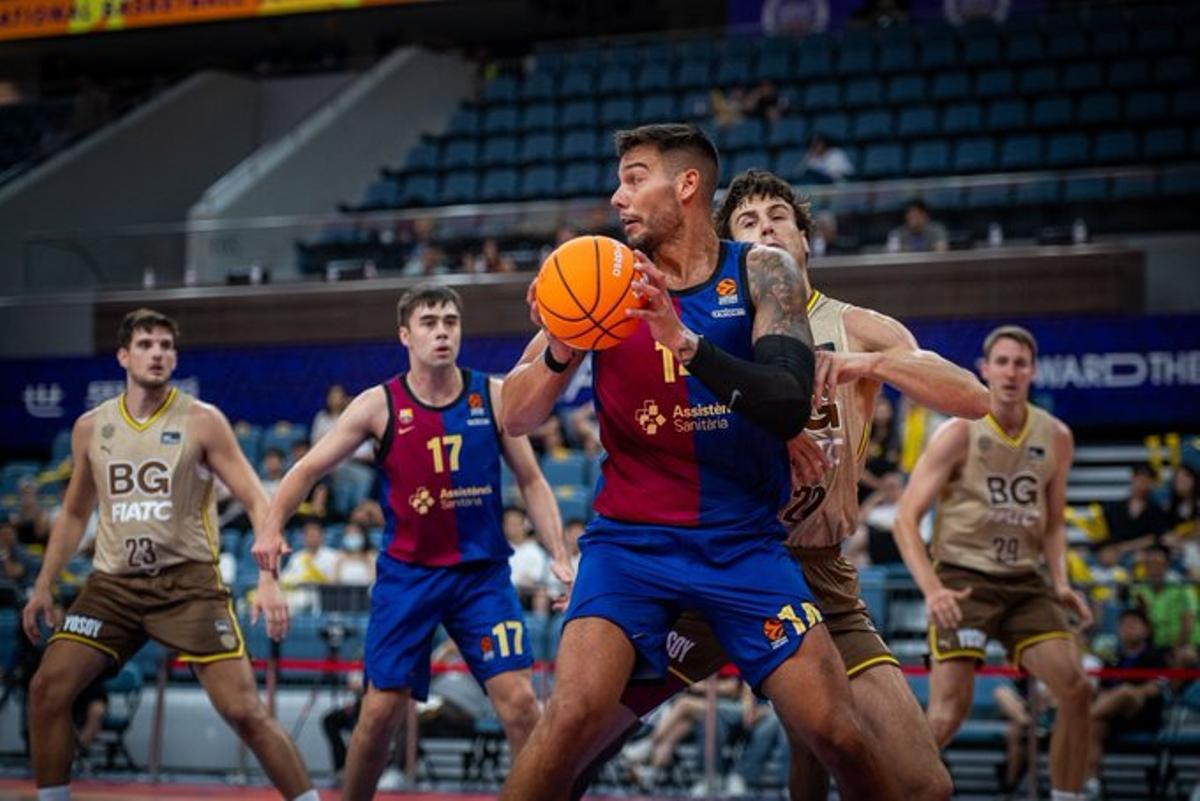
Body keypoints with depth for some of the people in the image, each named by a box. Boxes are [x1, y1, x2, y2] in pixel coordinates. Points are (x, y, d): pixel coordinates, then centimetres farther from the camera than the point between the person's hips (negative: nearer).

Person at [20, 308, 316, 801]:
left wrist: (268, 580, -19)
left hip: (187, 581, -4)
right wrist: (44, 585, 15)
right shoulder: (91, 427, 8)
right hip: (113, 582, 4)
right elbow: (75, 512, 21)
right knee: (47, 690, -7)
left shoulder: (202, 422, -5)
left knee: (243, 709, -11)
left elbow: (256, 501, -7)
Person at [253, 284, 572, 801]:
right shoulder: (378, 406, -5)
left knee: (519, 700, -10)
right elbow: (308, 469, -3)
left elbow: (530, 481, 5)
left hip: (482, 570, 0)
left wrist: (559, 555, -6)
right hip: (406, 573, 0)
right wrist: (273, 527, -20)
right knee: (381, 709, 1)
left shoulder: (493, 396, -1)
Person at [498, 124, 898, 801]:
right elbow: (516, 416, -3)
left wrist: (685, 340, -30)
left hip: (747, 542, 0)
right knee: (573, 721, -22)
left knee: (839, 737, -6)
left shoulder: (763, 273, -3)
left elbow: (790, 407, -17)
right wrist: (559, 351, -24)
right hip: (631, 541, 0)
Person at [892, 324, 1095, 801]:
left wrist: (1060, 583, 2)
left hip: (1024, 583, 5)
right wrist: (931, 589, -24)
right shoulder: (959, 433, -9)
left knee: (1076, 691, -9)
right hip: (963, 581, -5)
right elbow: (906, 518, -11)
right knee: (948, 714, -15)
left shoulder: (1055, 437, 6)